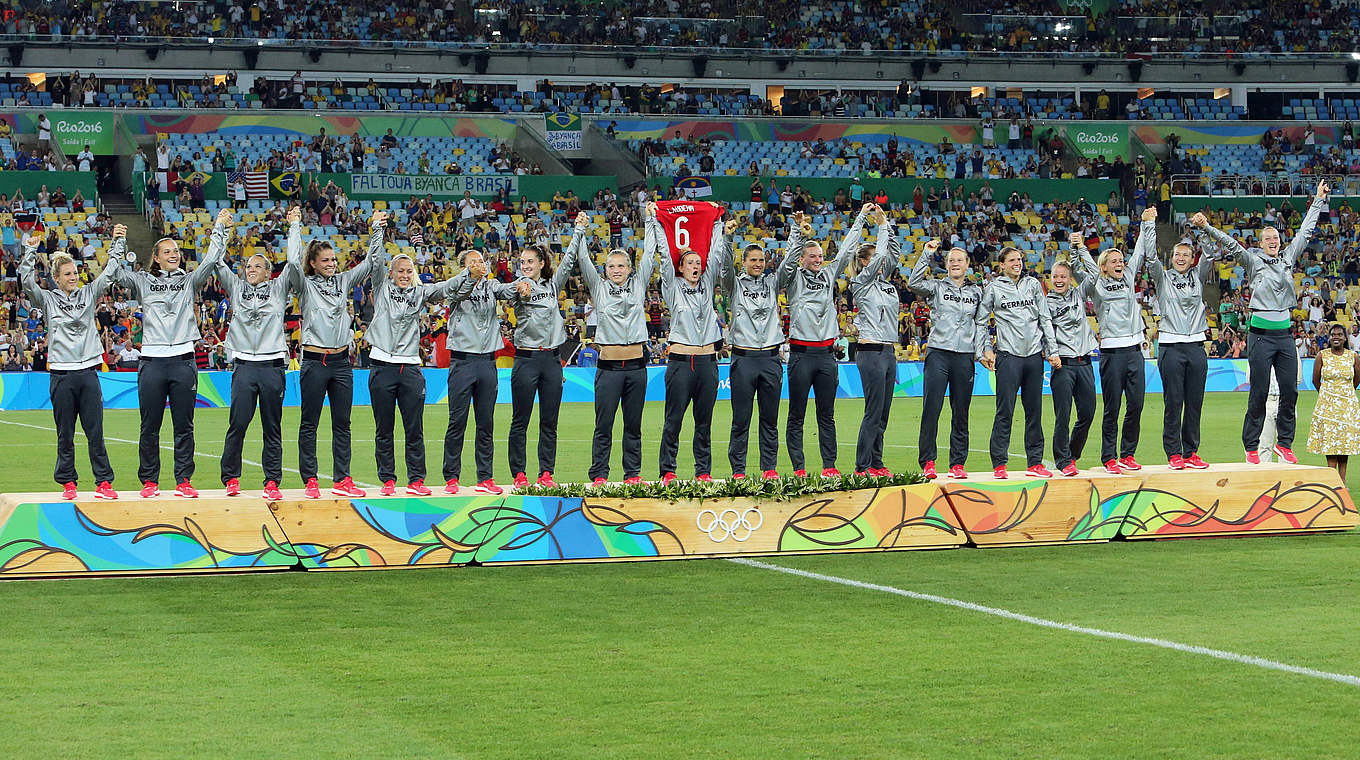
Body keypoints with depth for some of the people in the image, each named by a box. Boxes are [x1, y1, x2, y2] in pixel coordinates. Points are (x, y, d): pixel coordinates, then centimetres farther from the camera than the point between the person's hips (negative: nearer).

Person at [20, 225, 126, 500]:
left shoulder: (88, 294, 12)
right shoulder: (47, 300, 6)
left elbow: (110, 273, 11)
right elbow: (26, 280, -6)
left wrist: (118, 243, 5)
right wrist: (31, 251, -11)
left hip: (88, 372, 1)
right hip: (61, 374, -1)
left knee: (95, 433, 1)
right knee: (65, 434, 4)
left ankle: (103, 482, 4)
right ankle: (68, 482, 13)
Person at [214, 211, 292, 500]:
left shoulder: (278, 289, 13)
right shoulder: (237, 288, 15)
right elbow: (216, 262, 11)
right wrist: (222, 229, 10)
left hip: (272, 365, 0)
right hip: (244, 365, 0)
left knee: (272, 428, 2)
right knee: (237, 425, -4)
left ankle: (272, 482, 6)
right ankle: (231, 479, 7)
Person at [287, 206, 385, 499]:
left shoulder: (343, 281, 11)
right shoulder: (305, 285, -2)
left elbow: (370, 262, 11)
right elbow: (293, 261, -19)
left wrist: (376, 231, 2)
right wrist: (295, 227, -12)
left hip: (341, 362, 5)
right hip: (314, 362, -4)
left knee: (342, 424, 6)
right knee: (309, 424, 1)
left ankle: (342, 480, 10)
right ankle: (310, 481, 6)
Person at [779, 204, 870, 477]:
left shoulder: (828, 275, 14)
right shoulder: (793, 278, 2)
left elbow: (847, 250, 16)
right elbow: (789, 258, -16)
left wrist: (861, 217, 16)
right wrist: (798, 232, -29)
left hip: (826, 353, 4)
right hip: (801, 353, -4)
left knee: (827, 414, 8)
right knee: (796, 416, 0)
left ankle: (829, 466, 11)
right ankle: (798, 468, 2)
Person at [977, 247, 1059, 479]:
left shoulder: (1033, 284, 12)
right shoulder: (994, 288, 4)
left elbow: (1045, 319, 12)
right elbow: (980, 322, 8)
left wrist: (1053, 351, 6)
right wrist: (985, 350, -2)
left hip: (1034, 355, 3)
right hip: (1008, 355, -3)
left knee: (1034, 411, 6)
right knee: (1005, 411, -7)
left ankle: (1035, 463, 11)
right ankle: (999, 464, -3)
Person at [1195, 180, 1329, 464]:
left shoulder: (1288, 259, 12)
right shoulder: (1254, 261, 1)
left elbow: (1305, 231, 20)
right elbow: (1230, 244, -9)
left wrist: (1318, 201, 25)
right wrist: (1206, 226, -22)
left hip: (1285, 334, 5)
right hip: (1261, 334, -4)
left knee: (1290, 391, 3)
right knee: (1259, 394, -4)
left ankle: (1284, 444, 13)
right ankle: (1251, 447, 2)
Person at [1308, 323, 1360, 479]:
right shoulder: (1322, 356, -2)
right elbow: (1316, 380, 9)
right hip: (1327, 405, -1)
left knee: (1346, 440, 0)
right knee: (1329, 442, -5)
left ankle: (1342, 479, 4)